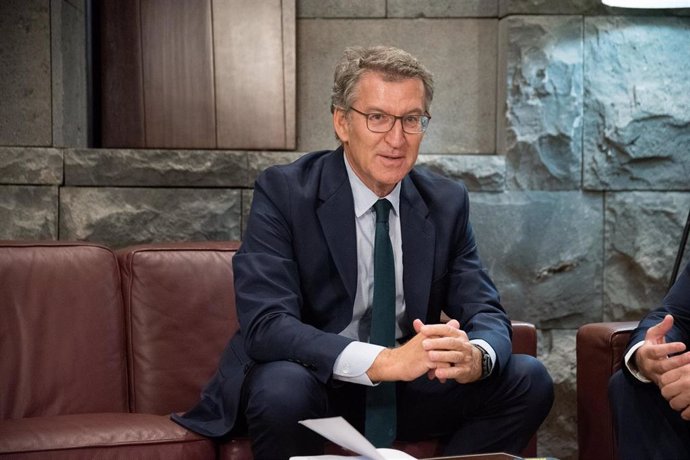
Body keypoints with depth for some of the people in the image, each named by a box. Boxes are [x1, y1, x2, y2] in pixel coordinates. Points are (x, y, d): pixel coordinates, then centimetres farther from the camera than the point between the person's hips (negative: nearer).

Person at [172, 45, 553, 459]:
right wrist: (385, 360, -39)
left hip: (407, 390, 4)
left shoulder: (447, 203, 1)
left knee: (529, 381, -13)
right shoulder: (283, 192, -13)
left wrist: (474, 357, -28)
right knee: (283, 387, -37)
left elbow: (486, 312, -2)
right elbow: (265, 324, -25)